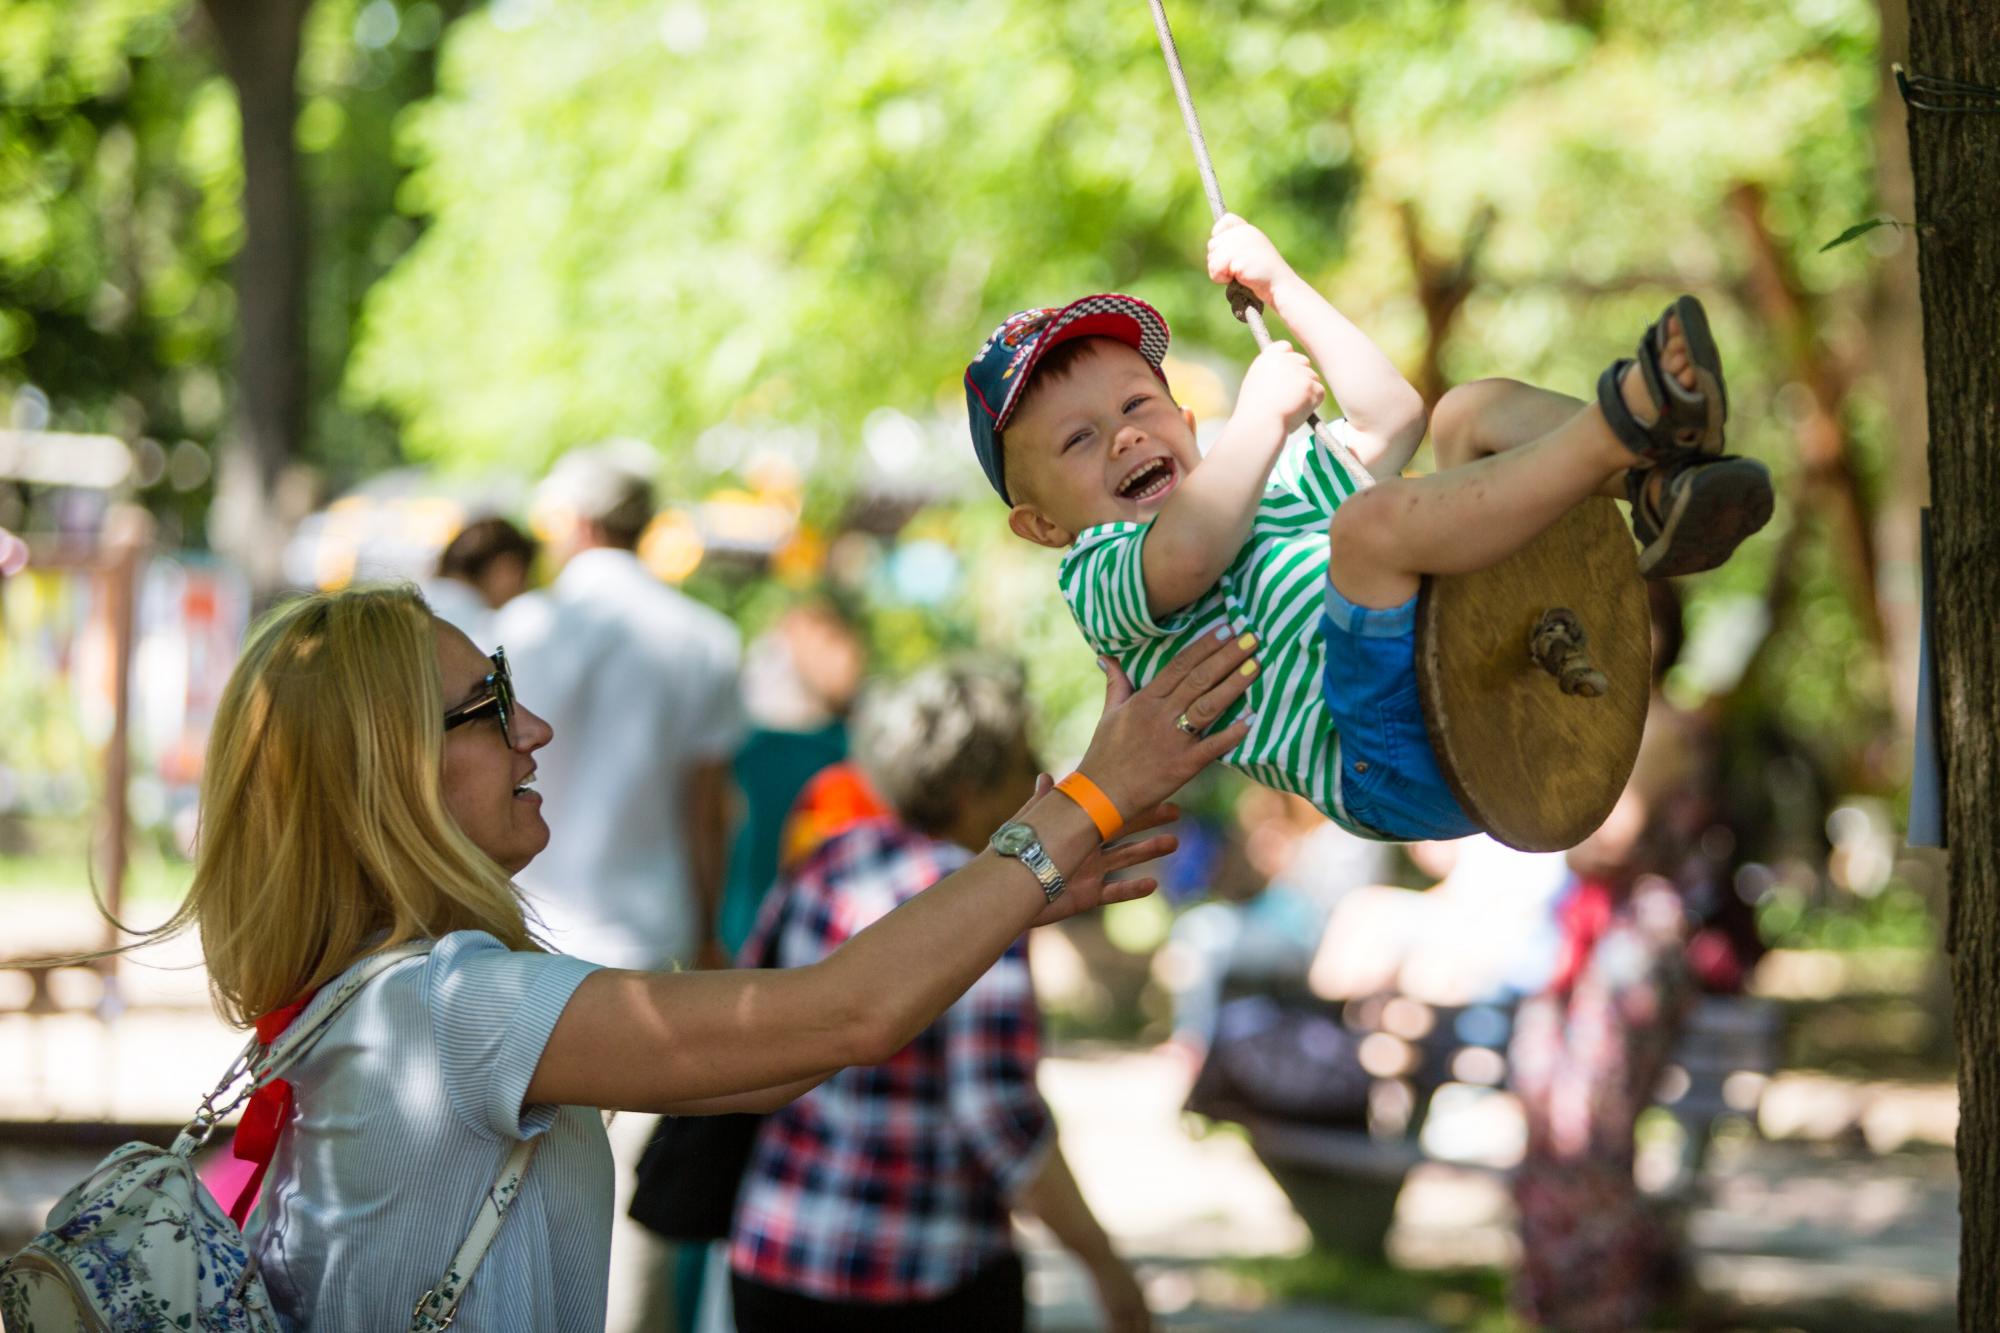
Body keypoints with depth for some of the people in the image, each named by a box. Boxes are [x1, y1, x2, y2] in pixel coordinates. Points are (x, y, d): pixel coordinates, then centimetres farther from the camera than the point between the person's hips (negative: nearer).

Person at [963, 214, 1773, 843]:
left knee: (1474, 410, 6)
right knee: (1372, 519, -32)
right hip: (1391, 762, -8)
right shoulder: (1095, 577, 10)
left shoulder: (1274, 484, 36)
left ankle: (1659, 490, -23)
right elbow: (1187, 552, -14)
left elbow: (1392, 417, 30)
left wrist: (1281, 288, 33)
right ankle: (1621, 425, -34)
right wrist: (1262, 415, -2)